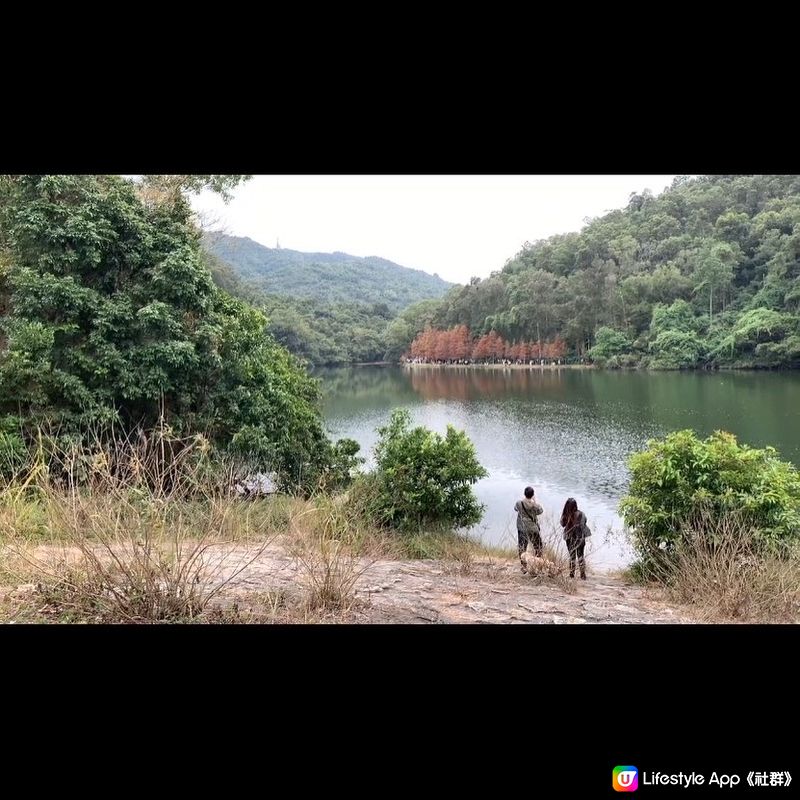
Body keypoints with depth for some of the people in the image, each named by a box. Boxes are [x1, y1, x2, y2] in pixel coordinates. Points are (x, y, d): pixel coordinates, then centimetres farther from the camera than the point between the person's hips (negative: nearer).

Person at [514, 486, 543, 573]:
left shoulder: (519, 503, -16)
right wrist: (535, 501, 5)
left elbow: (515, 508, 7)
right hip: (533, 529, -1)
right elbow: (541, 511, 1)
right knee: (537, 546, 18)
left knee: (522, 547, 13)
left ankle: (524, 567, 16)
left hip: (522, 529, 1)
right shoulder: (535, 505, -20)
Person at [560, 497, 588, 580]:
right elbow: (582, 527, -9)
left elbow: (562, 524, 0)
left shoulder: (565, 515, -13)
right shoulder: (580, 514, -16)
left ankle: (571, 574, 17)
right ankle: (583, 575, 12)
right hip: (579, 538, -1)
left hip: (569, 538, 1)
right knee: (580, 556, 12)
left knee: (571, 556, 14)